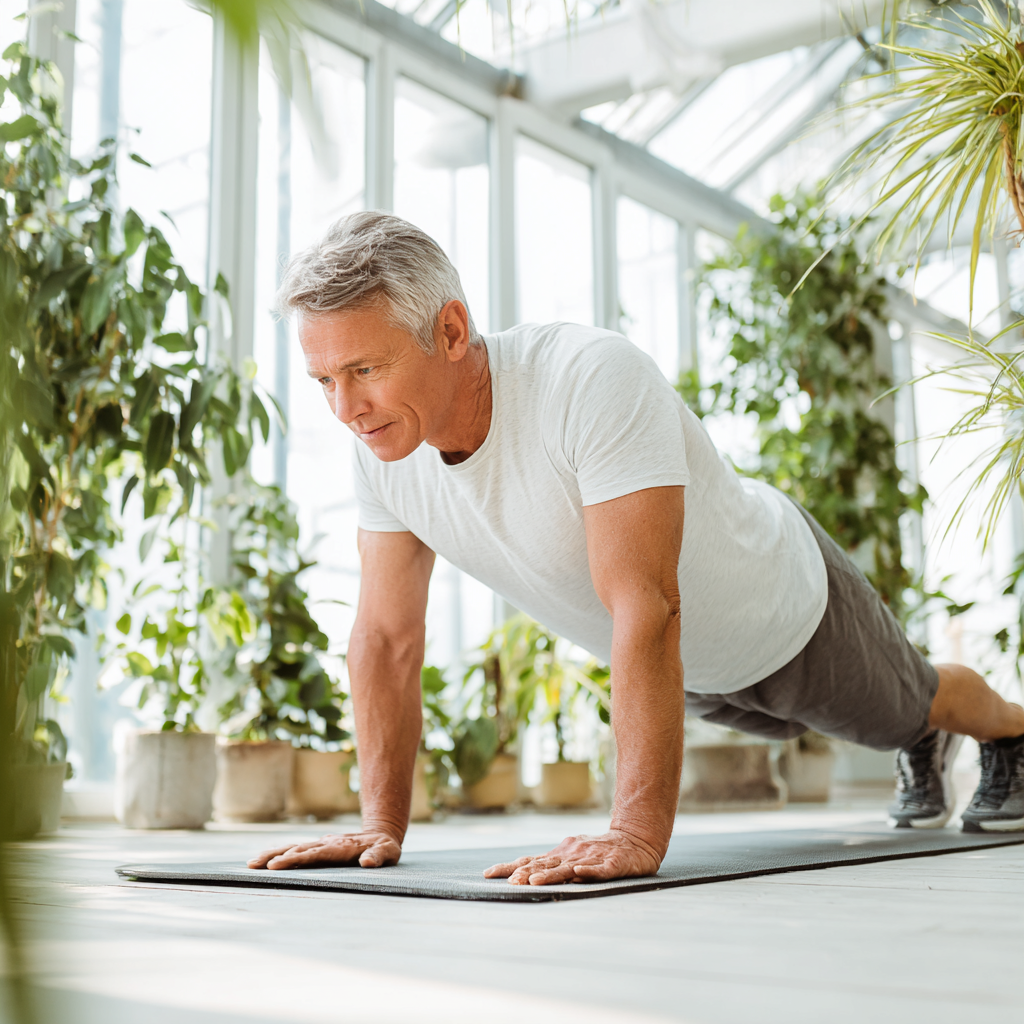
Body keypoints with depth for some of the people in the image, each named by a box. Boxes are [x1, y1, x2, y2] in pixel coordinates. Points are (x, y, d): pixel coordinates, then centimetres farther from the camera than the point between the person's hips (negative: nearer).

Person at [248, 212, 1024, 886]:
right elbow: (386, 637, -17)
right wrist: (382, 824, -20)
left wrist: (637, 835, -54)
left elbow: (647, 608, -50)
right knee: (787, 723, 36)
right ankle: (922, 751, 69)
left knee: (910, 705, 26)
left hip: (784, 605, -5)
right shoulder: (382, 444, -25)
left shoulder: (592, 379, -45)